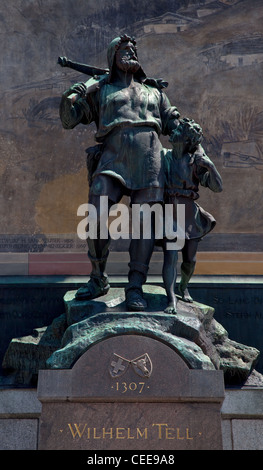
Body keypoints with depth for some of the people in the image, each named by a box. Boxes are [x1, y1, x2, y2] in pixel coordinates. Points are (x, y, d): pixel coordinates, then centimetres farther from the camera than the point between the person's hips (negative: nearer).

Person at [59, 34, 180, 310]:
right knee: (96, 216, -16)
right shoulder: (100, 90, 20)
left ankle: (135, 288, -5)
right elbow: (69, 120, 16)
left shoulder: (153, 91, 27)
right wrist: (70, 98, -5)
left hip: (149, 156, 2)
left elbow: (172, 124, 29)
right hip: (114, 156, -1)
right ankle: (98, 280, 2)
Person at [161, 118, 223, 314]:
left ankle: (184, 287, 41)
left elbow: (218, 187, -8)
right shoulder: (163, 157, 0)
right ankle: (171, 301, -20)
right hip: (170, 214, -1)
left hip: (190, 215, 1)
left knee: (190, 260, 11)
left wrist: (211, 166, -20)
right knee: (170, 257, -17)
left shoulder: (196, 162, -2)